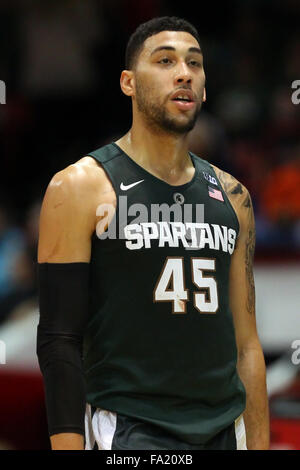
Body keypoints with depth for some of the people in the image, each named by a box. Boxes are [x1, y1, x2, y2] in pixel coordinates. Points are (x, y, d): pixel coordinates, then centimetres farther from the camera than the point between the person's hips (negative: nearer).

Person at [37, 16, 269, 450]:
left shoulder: (231, 196, 12)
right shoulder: (83, 187, -4)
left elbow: (246, 343, 13)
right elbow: (59, 340, -9)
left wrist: (260, 445, 9)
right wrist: (69, 444, -16)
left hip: (224, 430, 5)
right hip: (128, 433, -5)